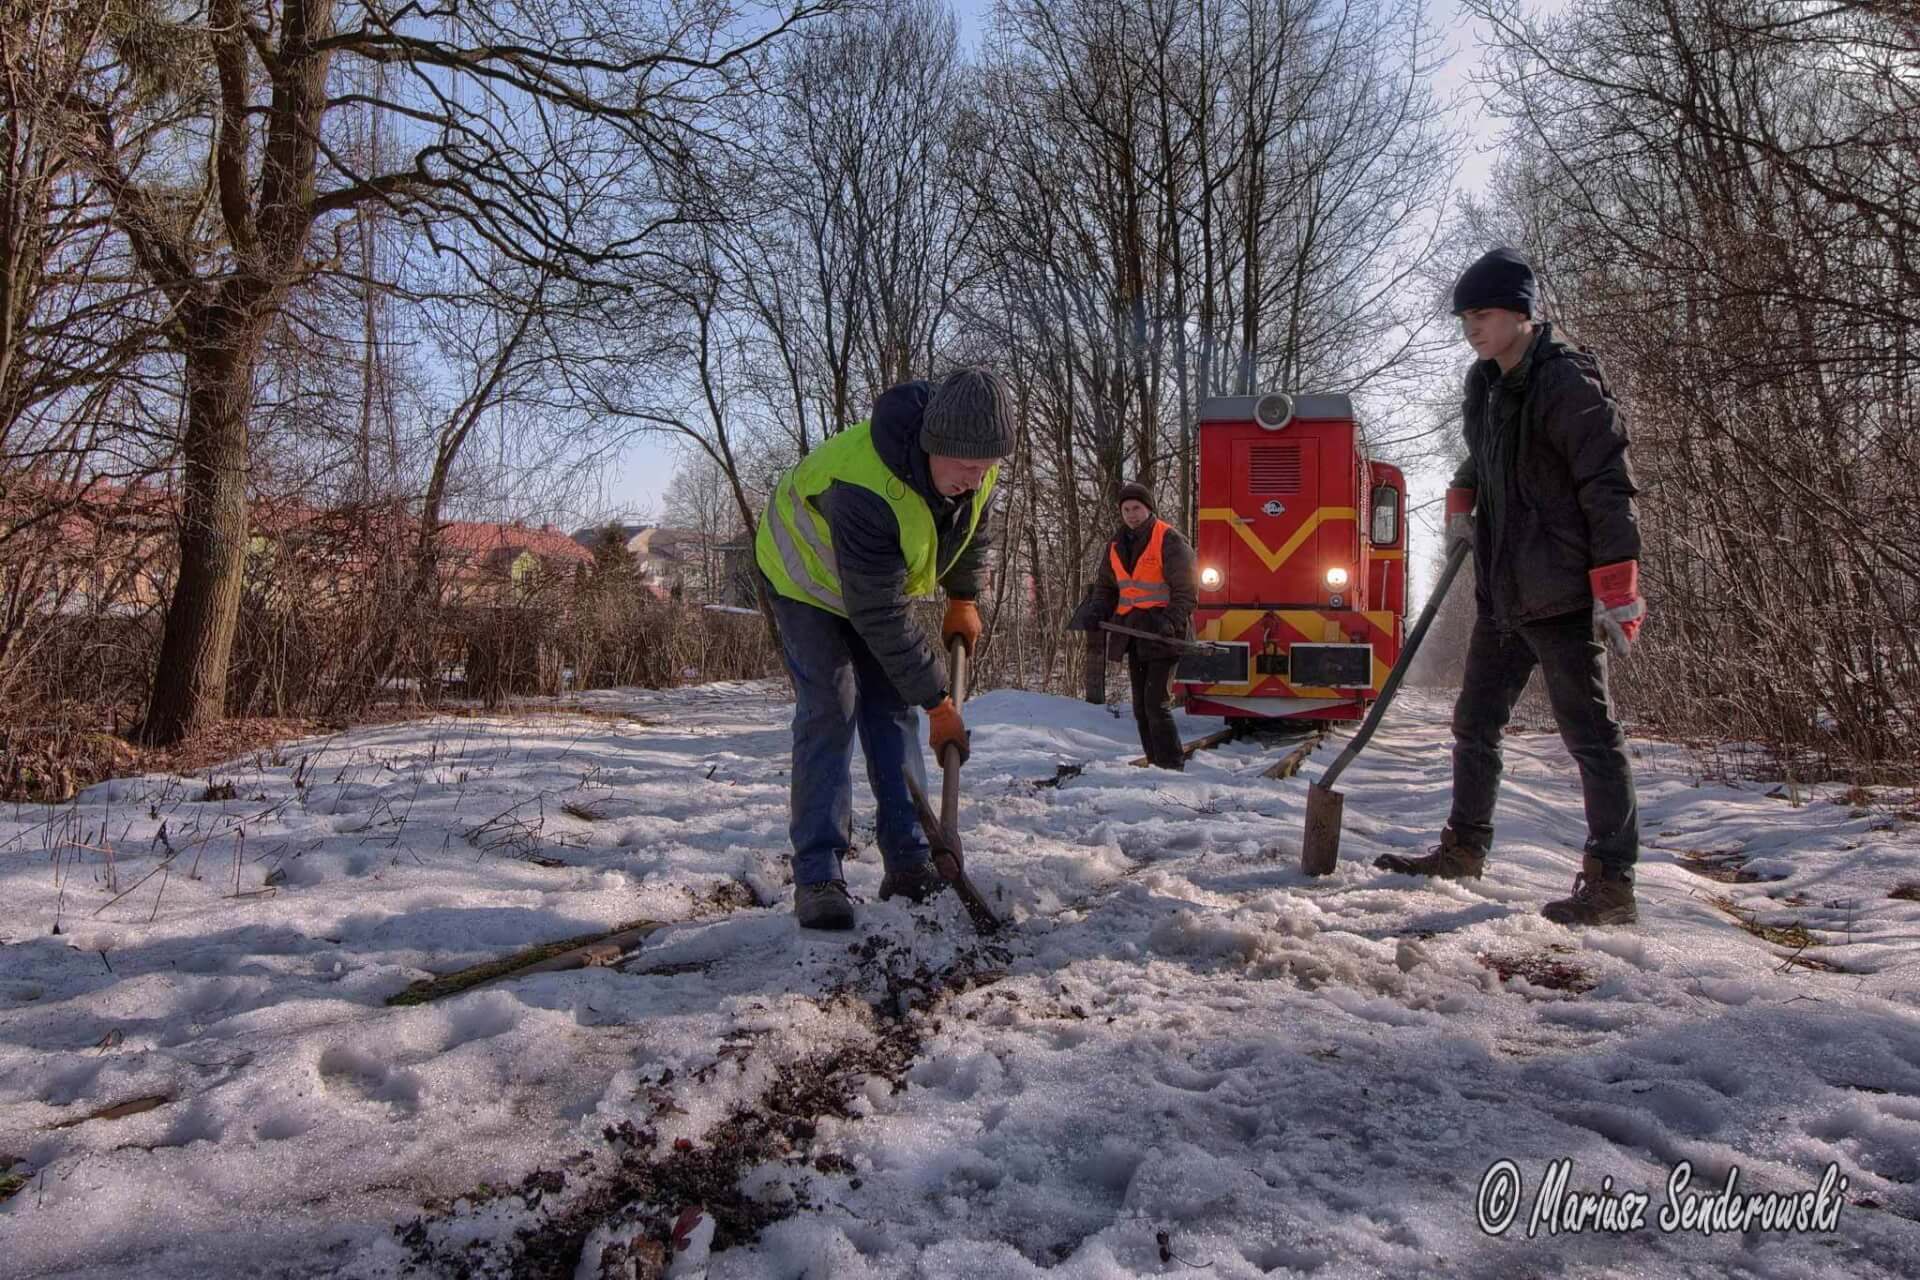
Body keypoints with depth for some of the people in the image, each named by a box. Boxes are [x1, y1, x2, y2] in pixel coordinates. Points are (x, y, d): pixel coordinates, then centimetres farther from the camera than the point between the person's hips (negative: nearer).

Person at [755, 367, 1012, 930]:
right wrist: (938, 702, -32)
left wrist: (962, 599, 4)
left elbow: (972, 522, 5)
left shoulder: (972, 461, -21)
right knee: (830, 710, -17)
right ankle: (817, 875, -13)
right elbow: (881, 616, -39)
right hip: (807, 574, -6)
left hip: (880, 578, 7)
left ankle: (909, 863, 4)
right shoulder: (865, 489, -44)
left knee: (894, 710, 0)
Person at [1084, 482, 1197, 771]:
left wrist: (1171, 621, -25)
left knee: (1156, 703, -14)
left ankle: (1172, 766, -7)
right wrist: (1098, 610, 1)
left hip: (1162, 633, -7)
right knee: (1141, 706, 10)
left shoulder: (1170, 541, -9)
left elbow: (1186, 592, -10)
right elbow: (1105, 587, 22)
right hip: (1133, 631, 8)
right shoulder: (1117, 545, 12)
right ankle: (1155, 764, 19)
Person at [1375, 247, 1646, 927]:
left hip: (1563, 592, -9)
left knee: (1589, 730, -3)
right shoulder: (1486, 383, 12)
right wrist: (1461, 499, 15)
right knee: (1475, 720, 16)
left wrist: (1617, 586, -22)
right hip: (1502, 590, 9)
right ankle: (1464, 849, 30)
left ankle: (1612, 882, 4)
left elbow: (1610, 485, -18)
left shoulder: (1566, 381, -14)